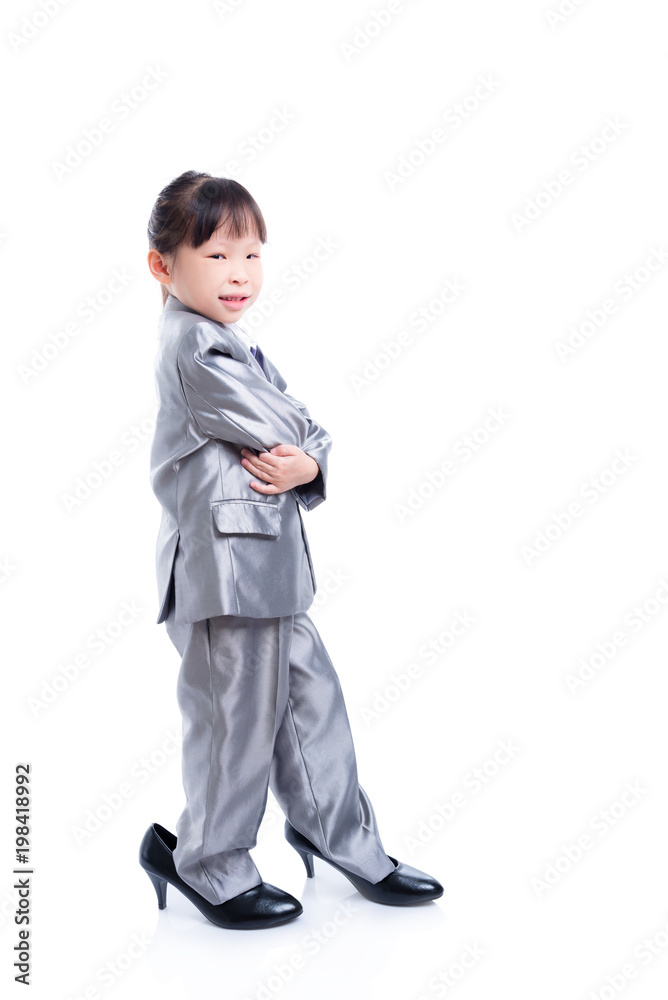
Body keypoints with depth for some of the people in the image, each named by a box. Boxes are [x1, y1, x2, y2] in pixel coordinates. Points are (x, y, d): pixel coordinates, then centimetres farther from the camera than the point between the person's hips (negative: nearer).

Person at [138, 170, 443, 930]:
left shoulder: (234, 346, 18)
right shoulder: (193, 343, -13)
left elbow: (312, 434, 11)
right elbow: (277, 427, -18)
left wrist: (305, 467, -9)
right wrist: (296, 447, 3)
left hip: (268, 566, 10)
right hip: (224, 563, -10)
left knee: (311, 694, 16)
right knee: (236, 716, 2)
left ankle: (343, 837, 32)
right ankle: (211, 867, 22)